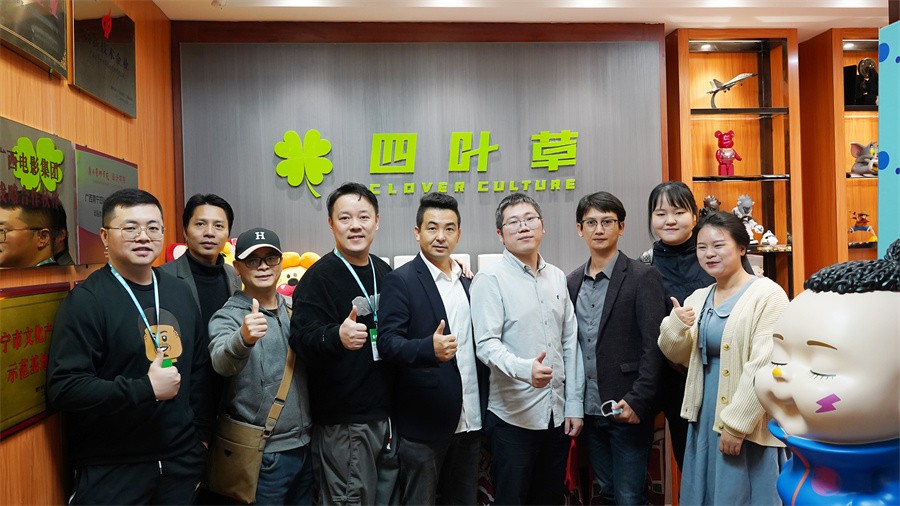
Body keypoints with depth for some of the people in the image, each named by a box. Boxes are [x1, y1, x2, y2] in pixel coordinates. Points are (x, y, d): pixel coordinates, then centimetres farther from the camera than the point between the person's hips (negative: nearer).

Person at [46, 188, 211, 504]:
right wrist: (146, 388, -22)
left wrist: (201, 434, 12)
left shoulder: (179, 292, 7)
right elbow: (63, 387, -19)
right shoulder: (86, 300, -12)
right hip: (111, 471, -5)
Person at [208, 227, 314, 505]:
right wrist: (243, 339, -49)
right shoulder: (227, 317, -10)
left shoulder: (294, 310, 6)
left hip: (305, 444, 5)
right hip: (262, 453, -5)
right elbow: (222, 362, -30)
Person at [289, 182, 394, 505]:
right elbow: (302, 338, -22)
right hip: (343, 422, -7)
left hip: (386, 413, 7)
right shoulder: (319, 277, -12)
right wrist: (337, 336, -40)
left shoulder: (384, 271, 9)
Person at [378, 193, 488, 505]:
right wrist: (430, 348, -35)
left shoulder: (468, 282, 10)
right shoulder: (401, 281, -9)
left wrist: (484, 410, 8)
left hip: (470, 419, 6)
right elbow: (387, 342, -16)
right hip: (424, 421, -6)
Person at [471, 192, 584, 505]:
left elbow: (570, 344, 10)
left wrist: (575, 406, 7)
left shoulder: (557, 278, 9)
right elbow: (487, 344, -17)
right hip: (514, 416, -5)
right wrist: (525, 369, -34)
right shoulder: (490, 279, -9)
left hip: (558, 415, 6)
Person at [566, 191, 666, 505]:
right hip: (590, 410, 5)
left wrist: (637, 402, -16)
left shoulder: (642, 277, -8)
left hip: (627, 410, -5)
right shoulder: (573, 282, 8)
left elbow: (654, 346, -12)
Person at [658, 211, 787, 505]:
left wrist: (736, 425, -18)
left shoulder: (767, 294, -13)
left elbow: (764, 367, -18)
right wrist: (676, 326, -9)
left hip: (747, 424, -6)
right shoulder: (698, 298, 7)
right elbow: (679, 357, 12)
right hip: (705, 417, 6)